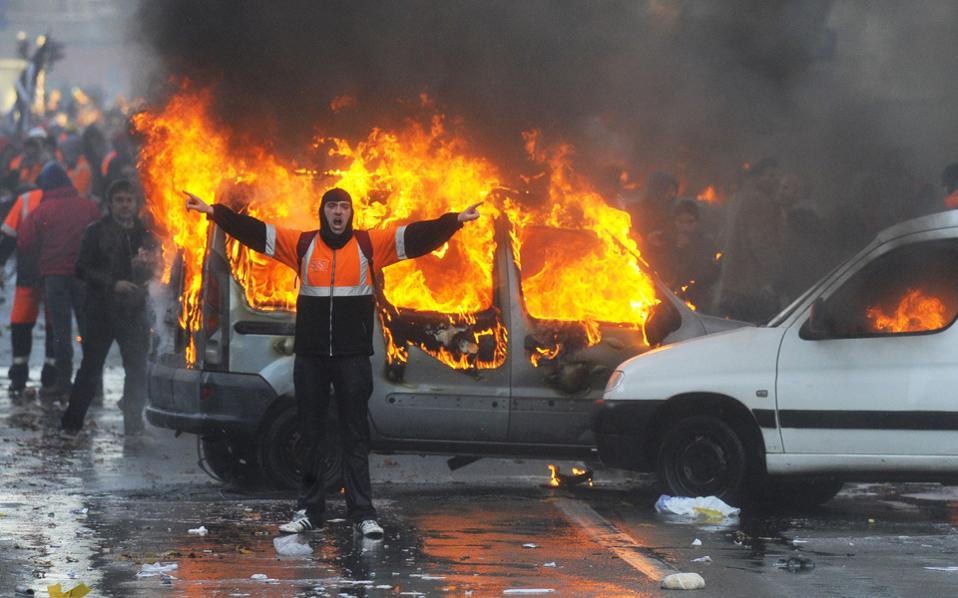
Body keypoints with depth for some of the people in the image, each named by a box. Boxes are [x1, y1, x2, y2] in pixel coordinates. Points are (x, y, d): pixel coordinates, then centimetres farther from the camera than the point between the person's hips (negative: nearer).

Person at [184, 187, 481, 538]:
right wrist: (214, 212, -5)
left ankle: (363, 513, 4)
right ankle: (310, 511, 15)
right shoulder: (302, 245, 5)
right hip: (310, 358, 2)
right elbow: (255, 232, 2)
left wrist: (455, 220, -16)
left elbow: (417, 236, -5)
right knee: (310, 436, 8)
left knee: (355, 436, 2)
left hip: (353, 357, -1)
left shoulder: (370, 245, 2)